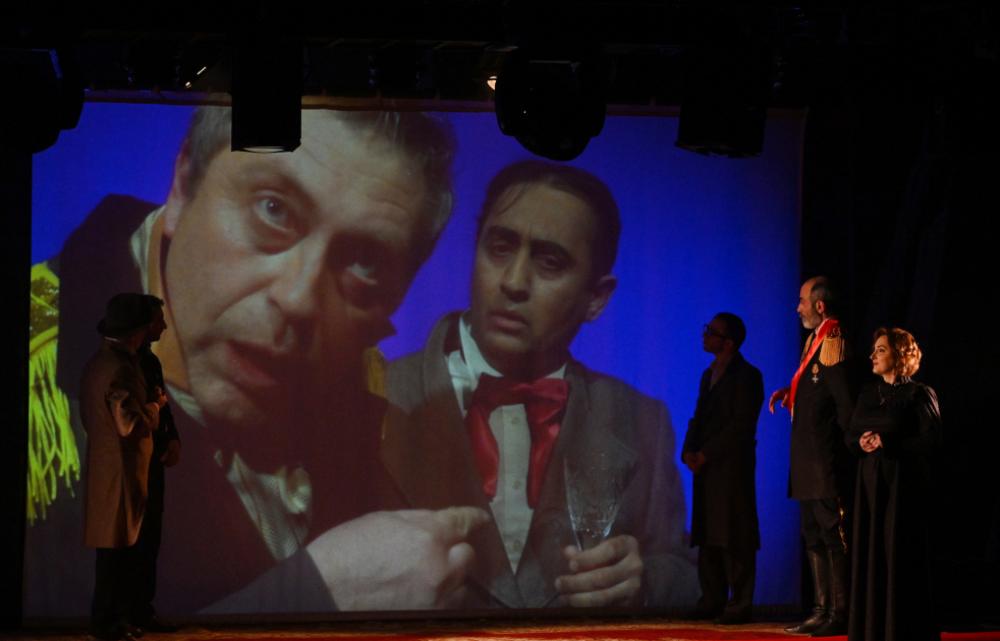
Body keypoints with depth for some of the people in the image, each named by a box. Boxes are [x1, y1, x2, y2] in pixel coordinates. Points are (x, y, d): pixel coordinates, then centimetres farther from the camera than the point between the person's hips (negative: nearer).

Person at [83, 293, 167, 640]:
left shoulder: (97, 363, 12)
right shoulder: (120, 368, -19)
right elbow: (131, 423, -23)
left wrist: (148, 404, 19)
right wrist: (155, 405, -4)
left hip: (103, 465, 10)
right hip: (122, 468, -10)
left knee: (117, 548, 14)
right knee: (118, 547, -4)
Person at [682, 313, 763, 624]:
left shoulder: (747, 376, -8)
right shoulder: (709, 374, 17)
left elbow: (741, 425, -14)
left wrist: (705, 454, -15)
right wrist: (690, 451, -1)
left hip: (732, 466, -8)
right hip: (705, 468, 8)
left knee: (733, 537, -6)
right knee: (707, 536, 8)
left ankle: (739, 604, -3)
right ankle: (712, 601, 14)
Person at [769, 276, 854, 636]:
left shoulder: (834, 341, -14)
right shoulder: (815, 340, 16)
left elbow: (845, 399, -18)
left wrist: (847, 446, -16)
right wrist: (788, 393, 6)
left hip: (827, 459, -10)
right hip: (809, 459, 10)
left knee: (833, 534, -8)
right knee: (814, 536, 12)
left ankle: (840, 613, -6)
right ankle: (822, 610, 16)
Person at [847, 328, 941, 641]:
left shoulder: (919, 395, -6)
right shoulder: (869, 393, 13)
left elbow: (931, 441, -12)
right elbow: (851, 436, 15)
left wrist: (887, 443, -15)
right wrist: (861, 442, -8)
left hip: (903, 484, -6)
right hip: (870, 484, 6)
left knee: (901, 558, -4)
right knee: (870, 556, 4)